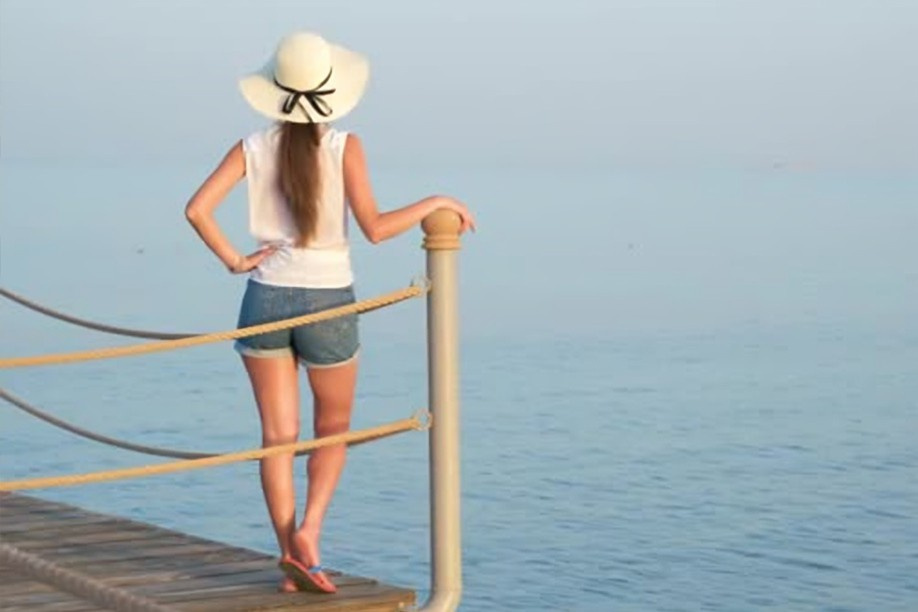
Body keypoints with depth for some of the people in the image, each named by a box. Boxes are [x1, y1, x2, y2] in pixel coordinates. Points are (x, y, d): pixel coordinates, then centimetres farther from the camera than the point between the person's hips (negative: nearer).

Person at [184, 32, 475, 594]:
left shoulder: (255, 148, -2)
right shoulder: (343, 147, -10)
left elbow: (197, 209, -10)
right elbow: (375, 228, -14)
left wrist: (234, 260, 0)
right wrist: (435, 203, -4)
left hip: (266, 299, 2)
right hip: (327, 305, -2)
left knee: (279, 434, 8)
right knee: (333, 429, 17)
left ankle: (292, 559, 5)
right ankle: (309, 530, -3)